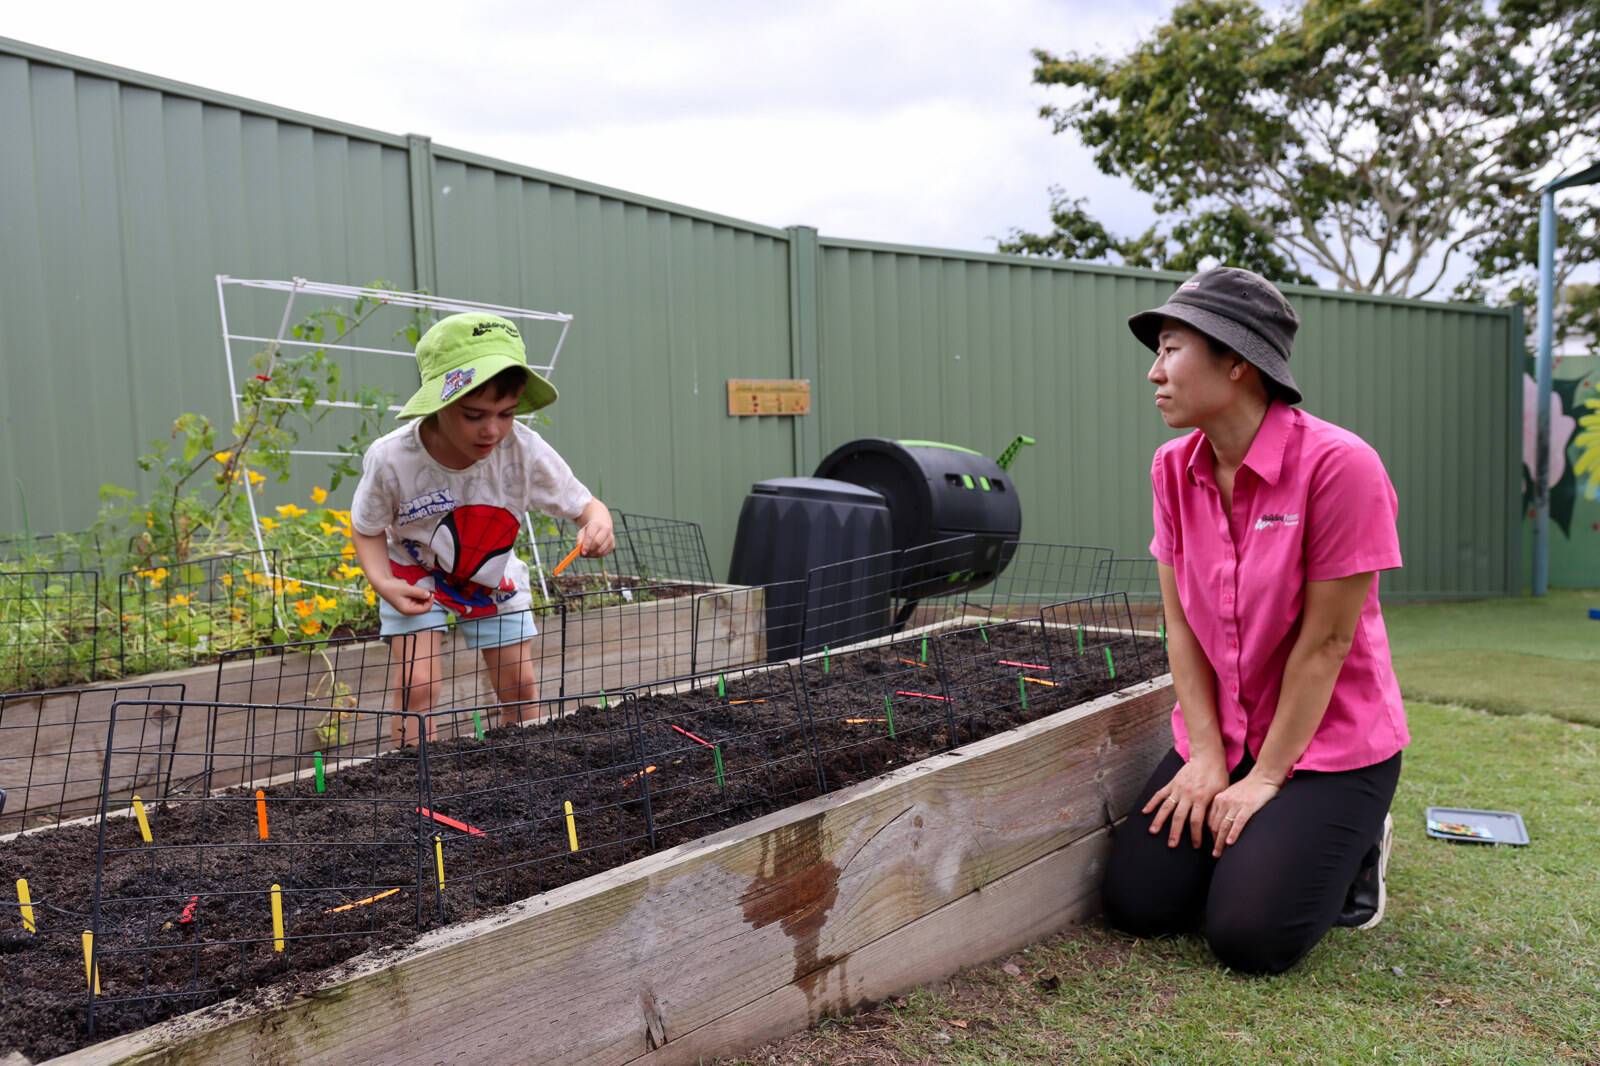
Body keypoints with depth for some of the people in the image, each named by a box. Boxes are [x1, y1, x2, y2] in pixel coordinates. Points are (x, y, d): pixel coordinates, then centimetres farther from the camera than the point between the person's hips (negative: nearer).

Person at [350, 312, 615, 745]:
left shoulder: (524, 450, -30)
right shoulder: (391, 459, -32)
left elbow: (584, 504, -19)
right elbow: (368, 530, -12)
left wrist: (599, 523, -44)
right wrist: (383, 584, -31)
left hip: (494, 579, 2)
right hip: (416, 576, -2)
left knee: (520, 691, 5)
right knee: (416, 690, -15)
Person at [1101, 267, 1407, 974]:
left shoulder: (1338, 464, -23)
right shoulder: (1174, 468, -4)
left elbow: (1325, 640, -19)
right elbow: (1181, 623, -2)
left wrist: (1265, 779, -13)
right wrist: (1206, 758, -8)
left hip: (1328, 739, -5)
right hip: (1219, 736, 5)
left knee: (1249, 936, -13)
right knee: (1136, 904, -4)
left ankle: (1351, 844, 16)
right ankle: (1255, 834, 23)